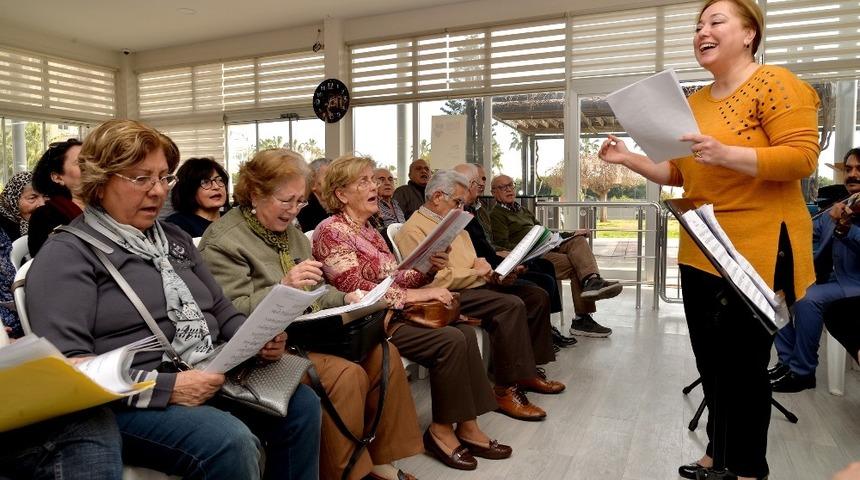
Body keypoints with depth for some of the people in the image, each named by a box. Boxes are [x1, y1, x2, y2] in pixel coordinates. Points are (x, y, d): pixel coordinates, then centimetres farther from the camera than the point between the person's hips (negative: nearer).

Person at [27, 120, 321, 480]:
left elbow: (222, 311, 18)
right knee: (231, 441, -30)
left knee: (301, 403, -11)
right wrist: (166, 387, -24)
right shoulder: (67, 255, -6)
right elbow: (66, 365, -16)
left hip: (209, 379, 7)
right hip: (130, 401, -6)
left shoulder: (174, 238, 16)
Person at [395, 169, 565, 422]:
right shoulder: (414, 229, -9)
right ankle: (505, 390, -22)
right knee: (511, 305, -30)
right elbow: (433, 279, -21)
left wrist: (495, 275, 4)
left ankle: (528, 370, 9)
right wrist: (475, 271, -10)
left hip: (477, 285, 10)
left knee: (537, 296, 1)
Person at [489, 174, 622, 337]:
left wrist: (571, 234, 17)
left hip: (546, 247, 8)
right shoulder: (496, 215, 4)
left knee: (578, 240, -19)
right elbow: (503, 245, -9)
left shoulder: (522, 210, 32)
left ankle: (592, 280, -40)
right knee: (576, 265, -23)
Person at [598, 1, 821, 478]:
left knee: (743, 363, 3)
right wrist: (628, 158, 3)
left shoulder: (774, 83, -8)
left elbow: (803, 157, -16)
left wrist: (725, 154, -29)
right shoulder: (695, 101, 14)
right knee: (711, 361, 16)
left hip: (757, 248, -7)